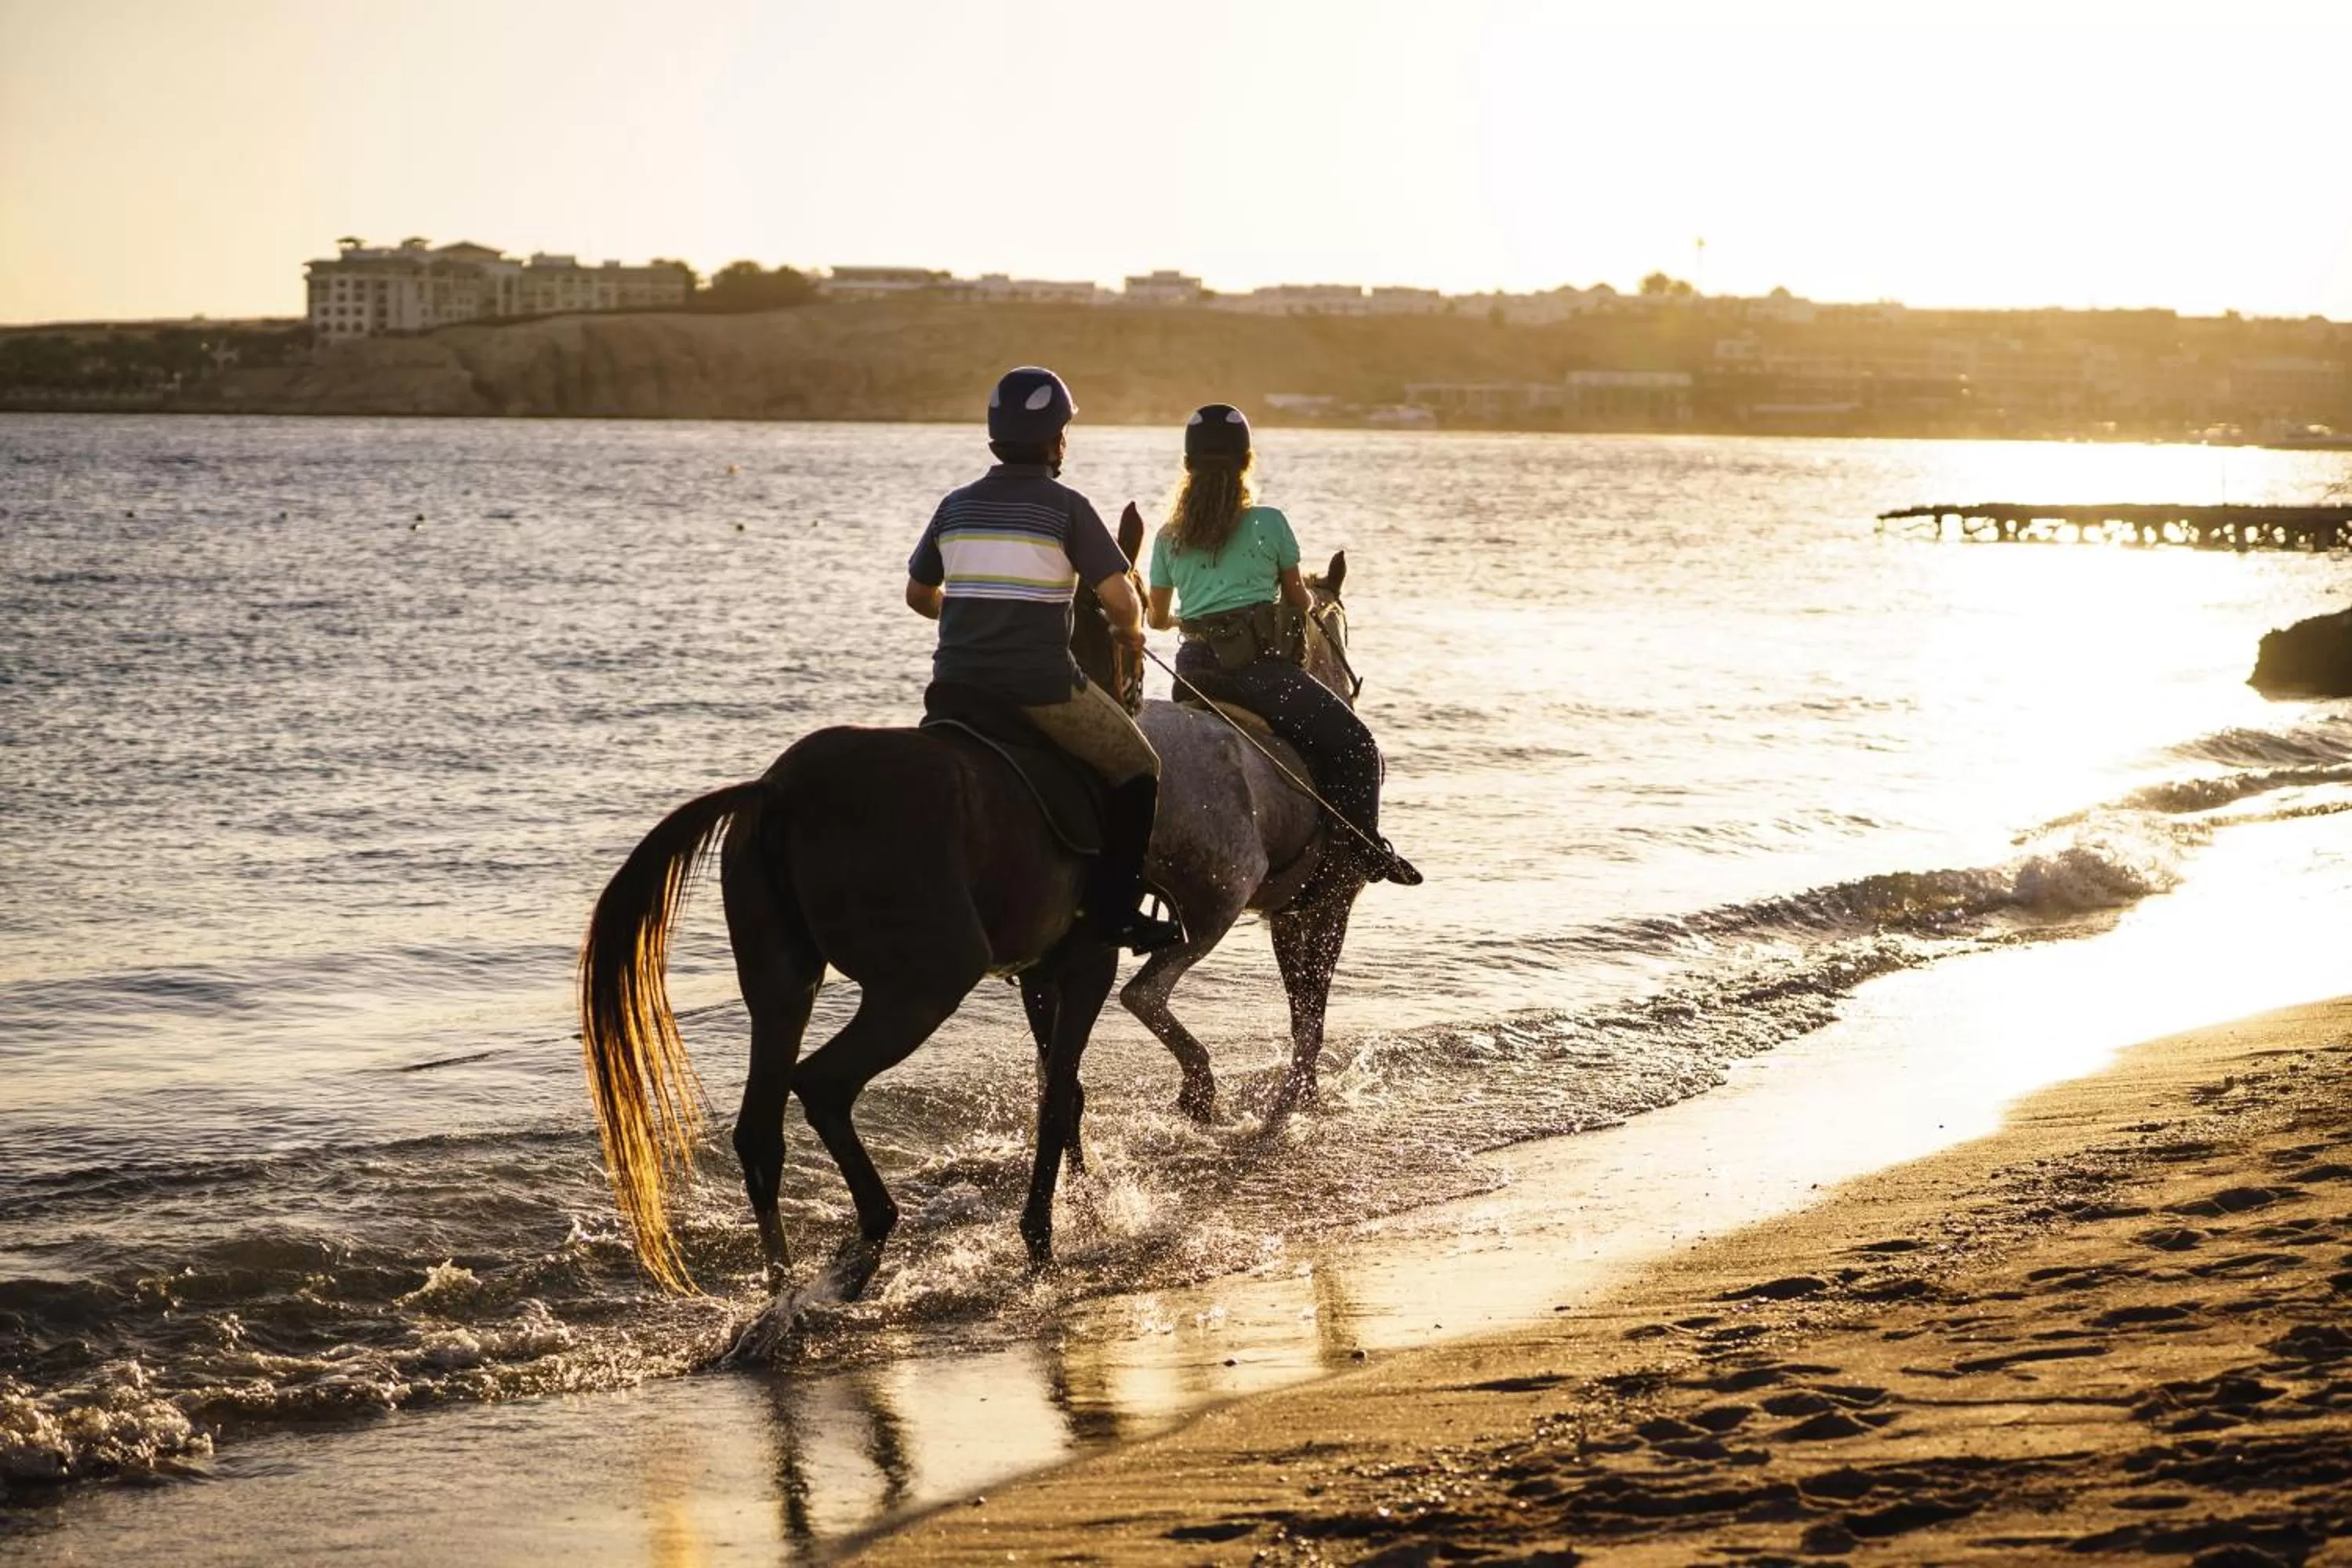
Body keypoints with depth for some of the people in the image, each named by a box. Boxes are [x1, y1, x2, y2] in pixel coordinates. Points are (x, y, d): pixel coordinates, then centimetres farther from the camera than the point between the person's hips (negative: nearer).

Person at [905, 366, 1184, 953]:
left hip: (957, 683, 5)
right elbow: (1120, 600, -10)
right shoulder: (1066, 507, -6)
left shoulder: (956, 506, 9)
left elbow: (918, 595, 18)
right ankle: (1114, 909, 1)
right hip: (1040, 684, -5)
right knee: (1137, 769, 10)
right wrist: (1131, 633, 12)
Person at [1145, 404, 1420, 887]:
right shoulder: (1269, 524, 3)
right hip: (1255, 661, -5)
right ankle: (1365, 847, -15)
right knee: (1355, 746, -5)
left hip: (1194, 668, 5)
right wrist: (1314, 603, 38)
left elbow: (1158, 617, 22)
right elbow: (1299, 601, 14)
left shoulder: (1169, 537, 13)